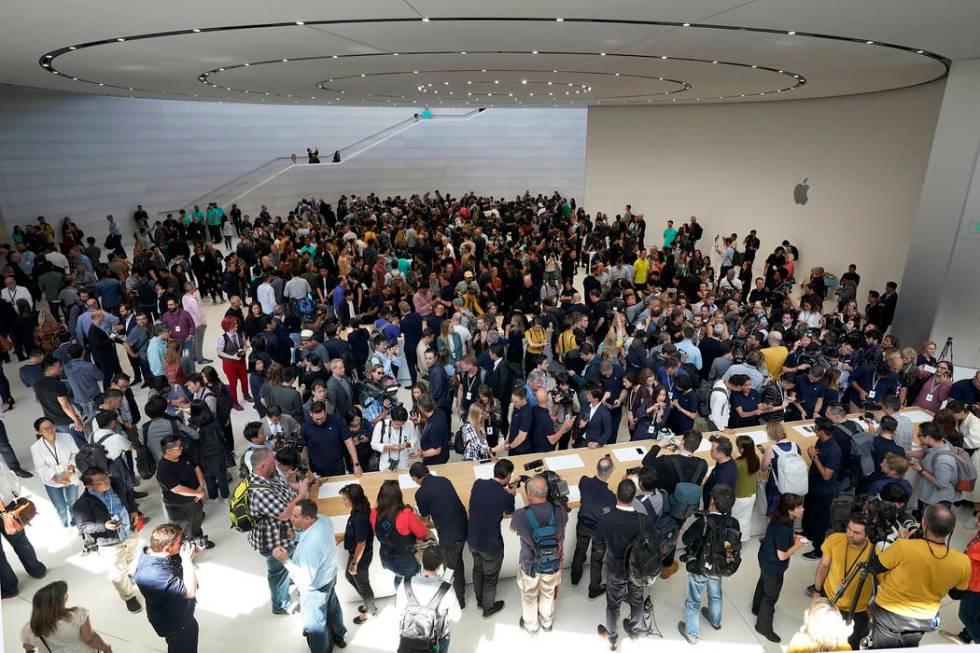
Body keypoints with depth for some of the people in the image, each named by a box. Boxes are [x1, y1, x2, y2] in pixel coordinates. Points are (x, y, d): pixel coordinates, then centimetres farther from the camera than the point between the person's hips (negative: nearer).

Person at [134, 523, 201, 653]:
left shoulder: (153, 551, -16)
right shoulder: (154, 573, -42)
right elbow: (190, 592, -36)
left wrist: (190, 556, -16)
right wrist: (187, 560, -34)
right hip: (173, 623, -8)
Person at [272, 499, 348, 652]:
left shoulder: (311, 545, -43)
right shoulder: (323, 519, -18)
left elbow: (306, 579, -33)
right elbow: (305, 535, 4)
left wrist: (286, 560, -32)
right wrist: (296, 531, -13)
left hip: (315, 588, -8)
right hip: (329, 576, 8)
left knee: (315, 624, 19)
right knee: (332, 606, 33)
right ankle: (339, 635, 58)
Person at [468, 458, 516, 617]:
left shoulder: (478, 483, -13)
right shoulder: (505, 497, -25)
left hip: (472, 540, 5)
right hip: (490, 545, -5)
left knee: (478, 570, 29)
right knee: (490, 577, 21)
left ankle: (480, 600, 51)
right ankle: (488, 608, 42)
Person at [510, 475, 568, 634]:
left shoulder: (521, 515, -31)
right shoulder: (559, 512, -26)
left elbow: (512, 527, -6)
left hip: (529, 566, -2)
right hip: (553, 564, 2)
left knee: (529, 596, 28)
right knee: (549, 594, 31)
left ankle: (531, 625, 52)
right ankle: (547, 623, 55)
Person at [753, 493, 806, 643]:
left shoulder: (779, 518, -12)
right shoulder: (783, 529, -37)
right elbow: (782, 556, -28)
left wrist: (793, 536, -2)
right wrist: (797, 545, -17)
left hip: (766, 559, 9)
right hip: (773, 566, -9)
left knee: (764, 583, 31)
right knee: (771, 595, 11)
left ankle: (757, 608, 56)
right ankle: (764, 626, 29)